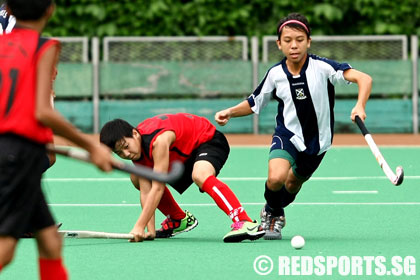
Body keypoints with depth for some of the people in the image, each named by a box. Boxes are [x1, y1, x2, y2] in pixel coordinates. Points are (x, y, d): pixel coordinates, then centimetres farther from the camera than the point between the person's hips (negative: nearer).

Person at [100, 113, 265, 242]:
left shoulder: (158, 140, -37)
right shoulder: (136, 148, -12)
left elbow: (158, 188, -38)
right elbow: (146, 192, -14)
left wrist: (139, 227, -39)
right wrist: (150, 230, -24)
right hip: (183, 156, 9)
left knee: (199, 175, -42)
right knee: (137, 179, 8)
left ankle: (244, 222, -53)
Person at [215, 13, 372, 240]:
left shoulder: (321, 67, -19)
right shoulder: (275, 74, -9)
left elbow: (364, 79, -26)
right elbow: (254, 104, 7)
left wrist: (360, 106, -43)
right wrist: (230, 112, -10)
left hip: (317, 139, 1)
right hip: (287, 134, 0)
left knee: (292, 185, 18)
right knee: (276, 178, -27)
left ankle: (273, 213, 53)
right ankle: (273, 214, 7)